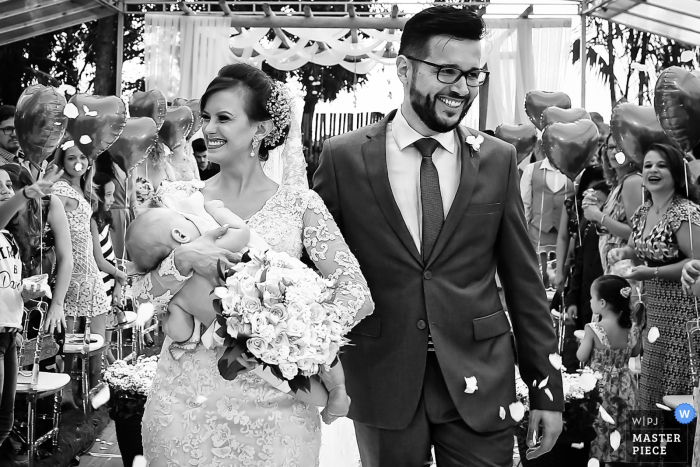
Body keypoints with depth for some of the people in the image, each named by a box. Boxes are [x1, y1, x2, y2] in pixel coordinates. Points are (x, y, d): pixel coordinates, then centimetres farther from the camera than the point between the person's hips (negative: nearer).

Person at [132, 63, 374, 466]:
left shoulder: (300, 205, -4)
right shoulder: (179, 198, 2)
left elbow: (358, 294, -9)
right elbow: (143, 295, -1)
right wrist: (182, 260, -19)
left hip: (274, 400, -1)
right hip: (188, 398, 2)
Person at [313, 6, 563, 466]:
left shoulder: (498, 159, 1)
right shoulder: (344, 157, -4)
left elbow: (523, 279, 3)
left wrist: (547, 389, 3)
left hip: (479, 382, 1)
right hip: (381, 384, -1)